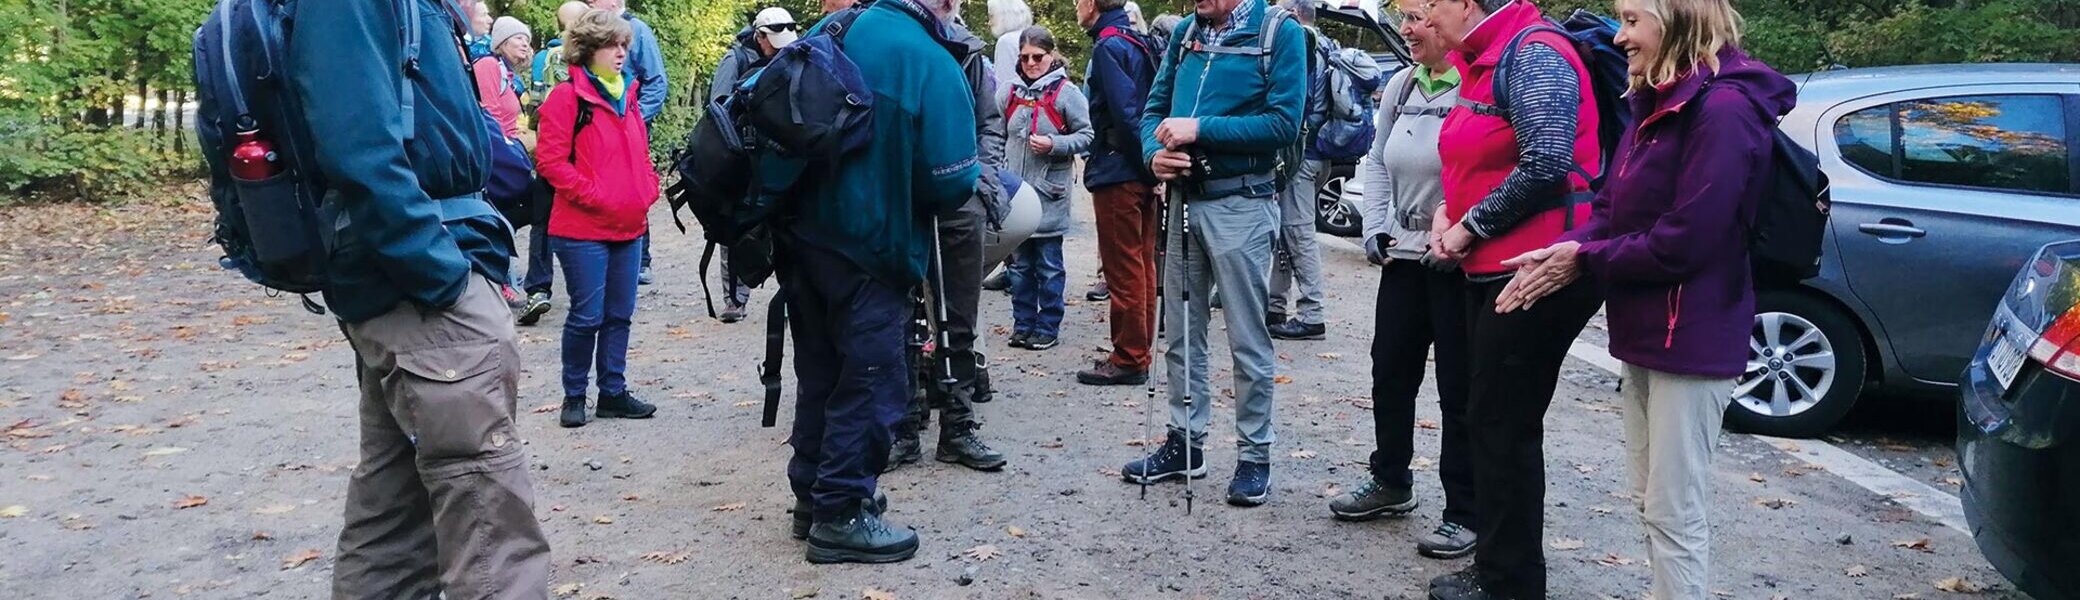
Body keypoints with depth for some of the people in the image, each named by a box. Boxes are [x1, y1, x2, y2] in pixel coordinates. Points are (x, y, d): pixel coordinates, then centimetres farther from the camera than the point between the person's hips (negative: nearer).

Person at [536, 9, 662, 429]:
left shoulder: (629, 95, 14)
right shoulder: (566, 97, -9)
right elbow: (552, 161, -13)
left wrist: (648, 190, 6)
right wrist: (596, 196, -16)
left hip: (629, 226, 7)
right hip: (583, 229, -7)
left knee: (619, 314, 11)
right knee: (587, 316, -2)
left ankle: (613, 392, 21)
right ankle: (574, 396, 13)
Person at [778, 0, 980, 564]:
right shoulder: (933, 65, -16)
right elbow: (950, 180, -18)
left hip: (802, 234, 7)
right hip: (869, 250, -7)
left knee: (821, 369, 19)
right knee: (871, 379, 4)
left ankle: (813, 488, 31)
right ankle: (841, 515, 9)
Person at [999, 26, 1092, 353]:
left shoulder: (1066, 93, -5)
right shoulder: (1010, 93, 8)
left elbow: (1086, 135, -5)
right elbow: (998, 135, 17)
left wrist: (1054, 144, -18)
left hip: (1049, 192, -4)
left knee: (1049, 265, 4)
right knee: (1020, 264, 11)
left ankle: (1047, 327, 12)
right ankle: (1023, 324, 21)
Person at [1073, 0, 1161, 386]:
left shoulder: (1108, 47, -14)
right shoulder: (1140, 44, 14)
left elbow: (1125, 113, -21)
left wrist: (1146, 161, -14)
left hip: (1117, 175, -9)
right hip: (1142, 175, 9)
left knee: (1123, 271, -2)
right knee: (1141, 267, 13)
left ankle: (1127, 360, 4)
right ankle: (1139, 353, 22)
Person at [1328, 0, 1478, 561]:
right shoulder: (1401, 85, 8)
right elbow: (1377, 162, 16)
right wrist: (1375, 226, 5)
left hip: (1458, 261, -7)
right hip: (1403, 255, 7)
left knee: (1459, 388, 2)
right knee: (1390, 371, 15)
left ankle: (1464, 514, 14)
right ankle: (1390, 482, 33)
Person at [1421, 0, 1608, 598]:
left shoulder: (1534, 55, -15)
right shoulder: (1483, 61, 15)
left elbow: (1545, 167, -25)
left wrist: (1470, 226, -15)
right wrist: (1448, 211, 5)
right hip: (1491, 269, 10)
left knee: (1505, 426, -3)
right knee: (1492, 421, 15)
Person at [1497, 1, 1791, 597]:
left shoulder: (1724, 108, -19)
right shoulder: (1657, 105, 13)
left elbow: (1682, 241, -24)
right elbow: (1612, 210, 10)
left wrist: (1584, 260, -13)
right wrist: (1558, 255, -8)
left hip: (1690, 340, -10)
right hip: (1644, 330, 10)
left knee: (1676, 513, -1)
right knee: (1650, 502, 18)